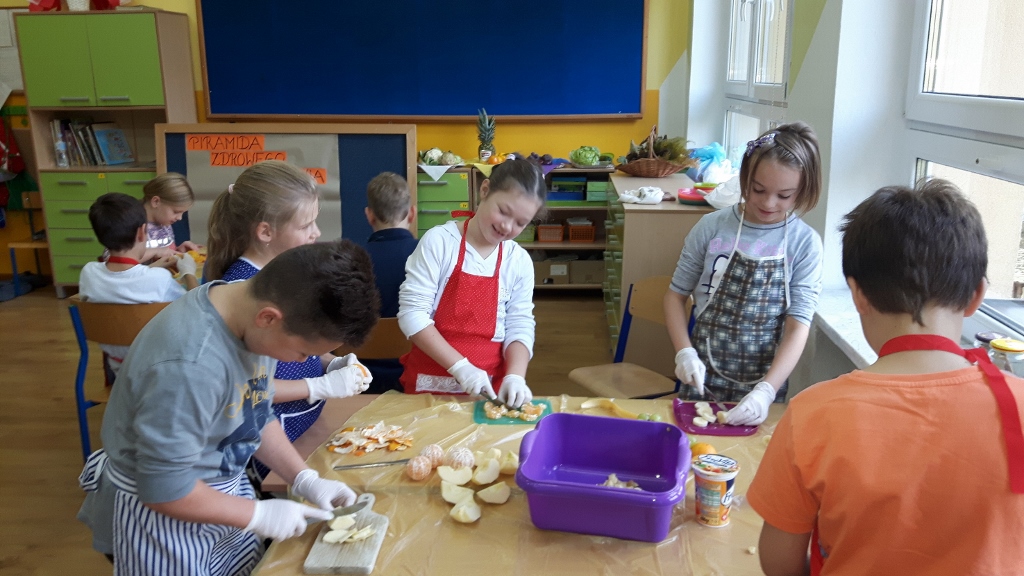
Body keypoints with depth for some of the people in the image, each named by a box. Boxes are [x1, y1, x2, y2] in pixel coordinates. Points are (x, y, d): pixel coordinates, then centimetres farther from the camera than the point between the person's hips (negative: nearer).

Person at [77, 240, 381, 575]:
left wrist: (304, 479, -4)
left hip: (223, 487, 7)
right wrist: (259, 515, -17)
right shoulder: (190, 366, -37)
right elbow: (163, 490, -27)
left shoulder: (252, 309, -12)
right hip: (163, 514, -7)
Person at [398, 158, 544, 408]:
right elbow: (412, 313, -11)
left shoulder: (520, 261, 3)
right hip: (431, 383, -2)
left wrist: (515, 376, -16)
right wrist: (460, 367, -17)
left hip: (490, 386, 2)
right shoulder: (439, 241, -8)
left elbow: (520, 326, 2)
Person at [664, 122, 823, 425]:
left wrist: (766, 391, -23)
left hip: (763, 384, 0)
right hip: (703, 378, 1)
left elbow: (798, 325, -12)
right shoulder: (712, 227, -7)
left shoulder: (805, 243, -9)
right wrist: (684, 352, -12)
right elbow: (676, 293, 2)